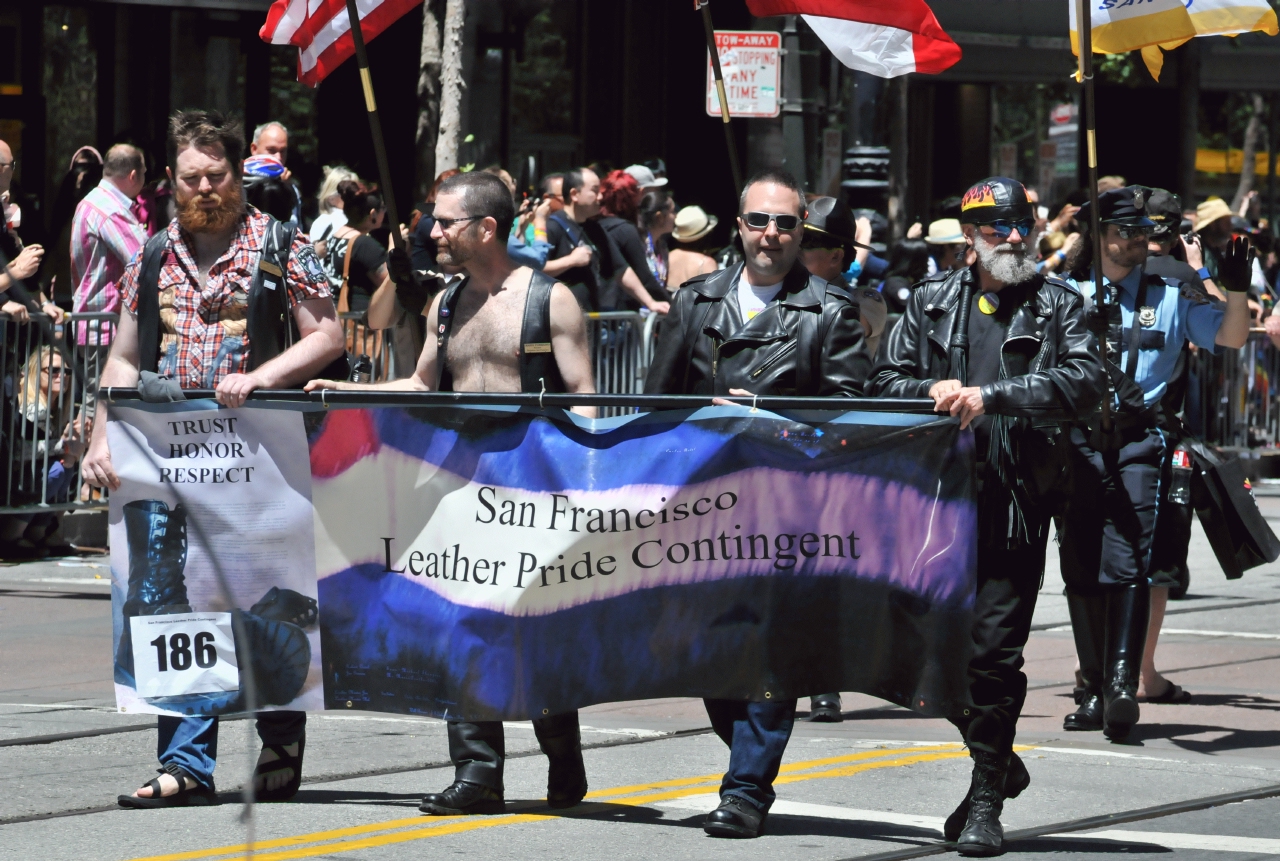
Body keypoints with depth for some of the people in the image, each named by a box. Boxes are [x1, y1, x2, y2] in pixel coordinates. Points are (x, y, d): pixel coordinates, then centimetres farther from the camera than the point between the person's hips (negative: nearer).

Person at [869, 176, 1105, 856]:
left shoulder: (1058, 304, 6)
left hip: (1017, 503, -3)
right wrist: (935, 390, -10)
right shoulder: (932, 302, 13)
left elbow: (1084, 382, -10)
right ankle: (996, 761, 28)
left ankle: (986, 800, 0)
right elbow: (885, 382, 11)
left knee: (995, 649, -9)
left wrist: (991, 395, -18)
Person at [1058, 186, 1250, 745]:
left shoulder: (1169, 298, 11)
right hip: (1077, 441, 2)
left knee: (1125, 563, -16)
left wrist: (1236, 291, -11)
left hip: (1136, 442, -2)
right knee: (1080, 568, 4)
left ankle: (1122, 682, -23)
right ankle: (1094, 691, 12)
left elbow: (1230, 337, 5)